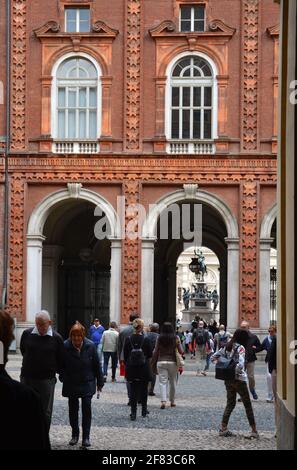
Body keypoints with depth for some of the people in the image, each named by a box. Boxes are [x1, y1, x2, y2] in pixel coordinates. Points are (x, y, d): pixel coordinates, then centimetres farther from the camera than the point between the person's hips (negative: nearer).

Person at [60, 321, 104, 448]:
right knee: (73, 409, 9)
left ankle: (86, 437, -2)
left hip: (87, 384, -1)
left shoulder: (90, 346, -9)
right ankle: (75, 434, 24)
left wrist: (100, 382, 3)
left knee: (87, 408, -8)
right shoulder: (65, 346, -12)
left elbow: (97, 365, -1)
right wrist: (63, 378, -10)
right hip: (71, 384, 1)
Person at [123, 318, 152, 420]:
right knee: (144, 390, 14)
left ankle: (133, 413, 2)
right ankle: (144, 411, 24)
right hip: (144, 369, -1)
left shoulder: (128, 339, -6)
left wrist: (127, 365, 11)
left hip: (131, 369, 1)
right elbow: (150, 354, -4)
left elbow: (125, 355, -1)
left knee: (133, 391, 6)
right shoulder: (145, 339, -11)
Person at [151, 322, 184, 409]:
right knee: (172, 382, 14)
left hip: (161, 362, 0)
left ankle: (163, 401, -17)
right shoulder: (176, 338, -3)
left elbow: (156, 352, 1)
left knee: (163, 382, -2)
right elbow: (181, 351, -4)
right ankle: (172, 401, 23)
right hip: (172, 362, 0)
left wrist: (153, 363, 10)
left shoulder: (159, 338, -1)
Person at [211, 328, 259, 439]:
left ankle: (223, 428, 10)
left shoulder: (227, 347, 7)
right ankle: (254, 431, 7)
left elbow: (213, 357, 11)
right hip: (239, 379, -7)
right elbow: (240, 364, -28)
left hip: (228, 380, 7)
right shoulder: (240, 348, -14)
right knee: (248, 405, 4)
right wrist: (233, 372, -15)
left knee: (230, 404, 16)